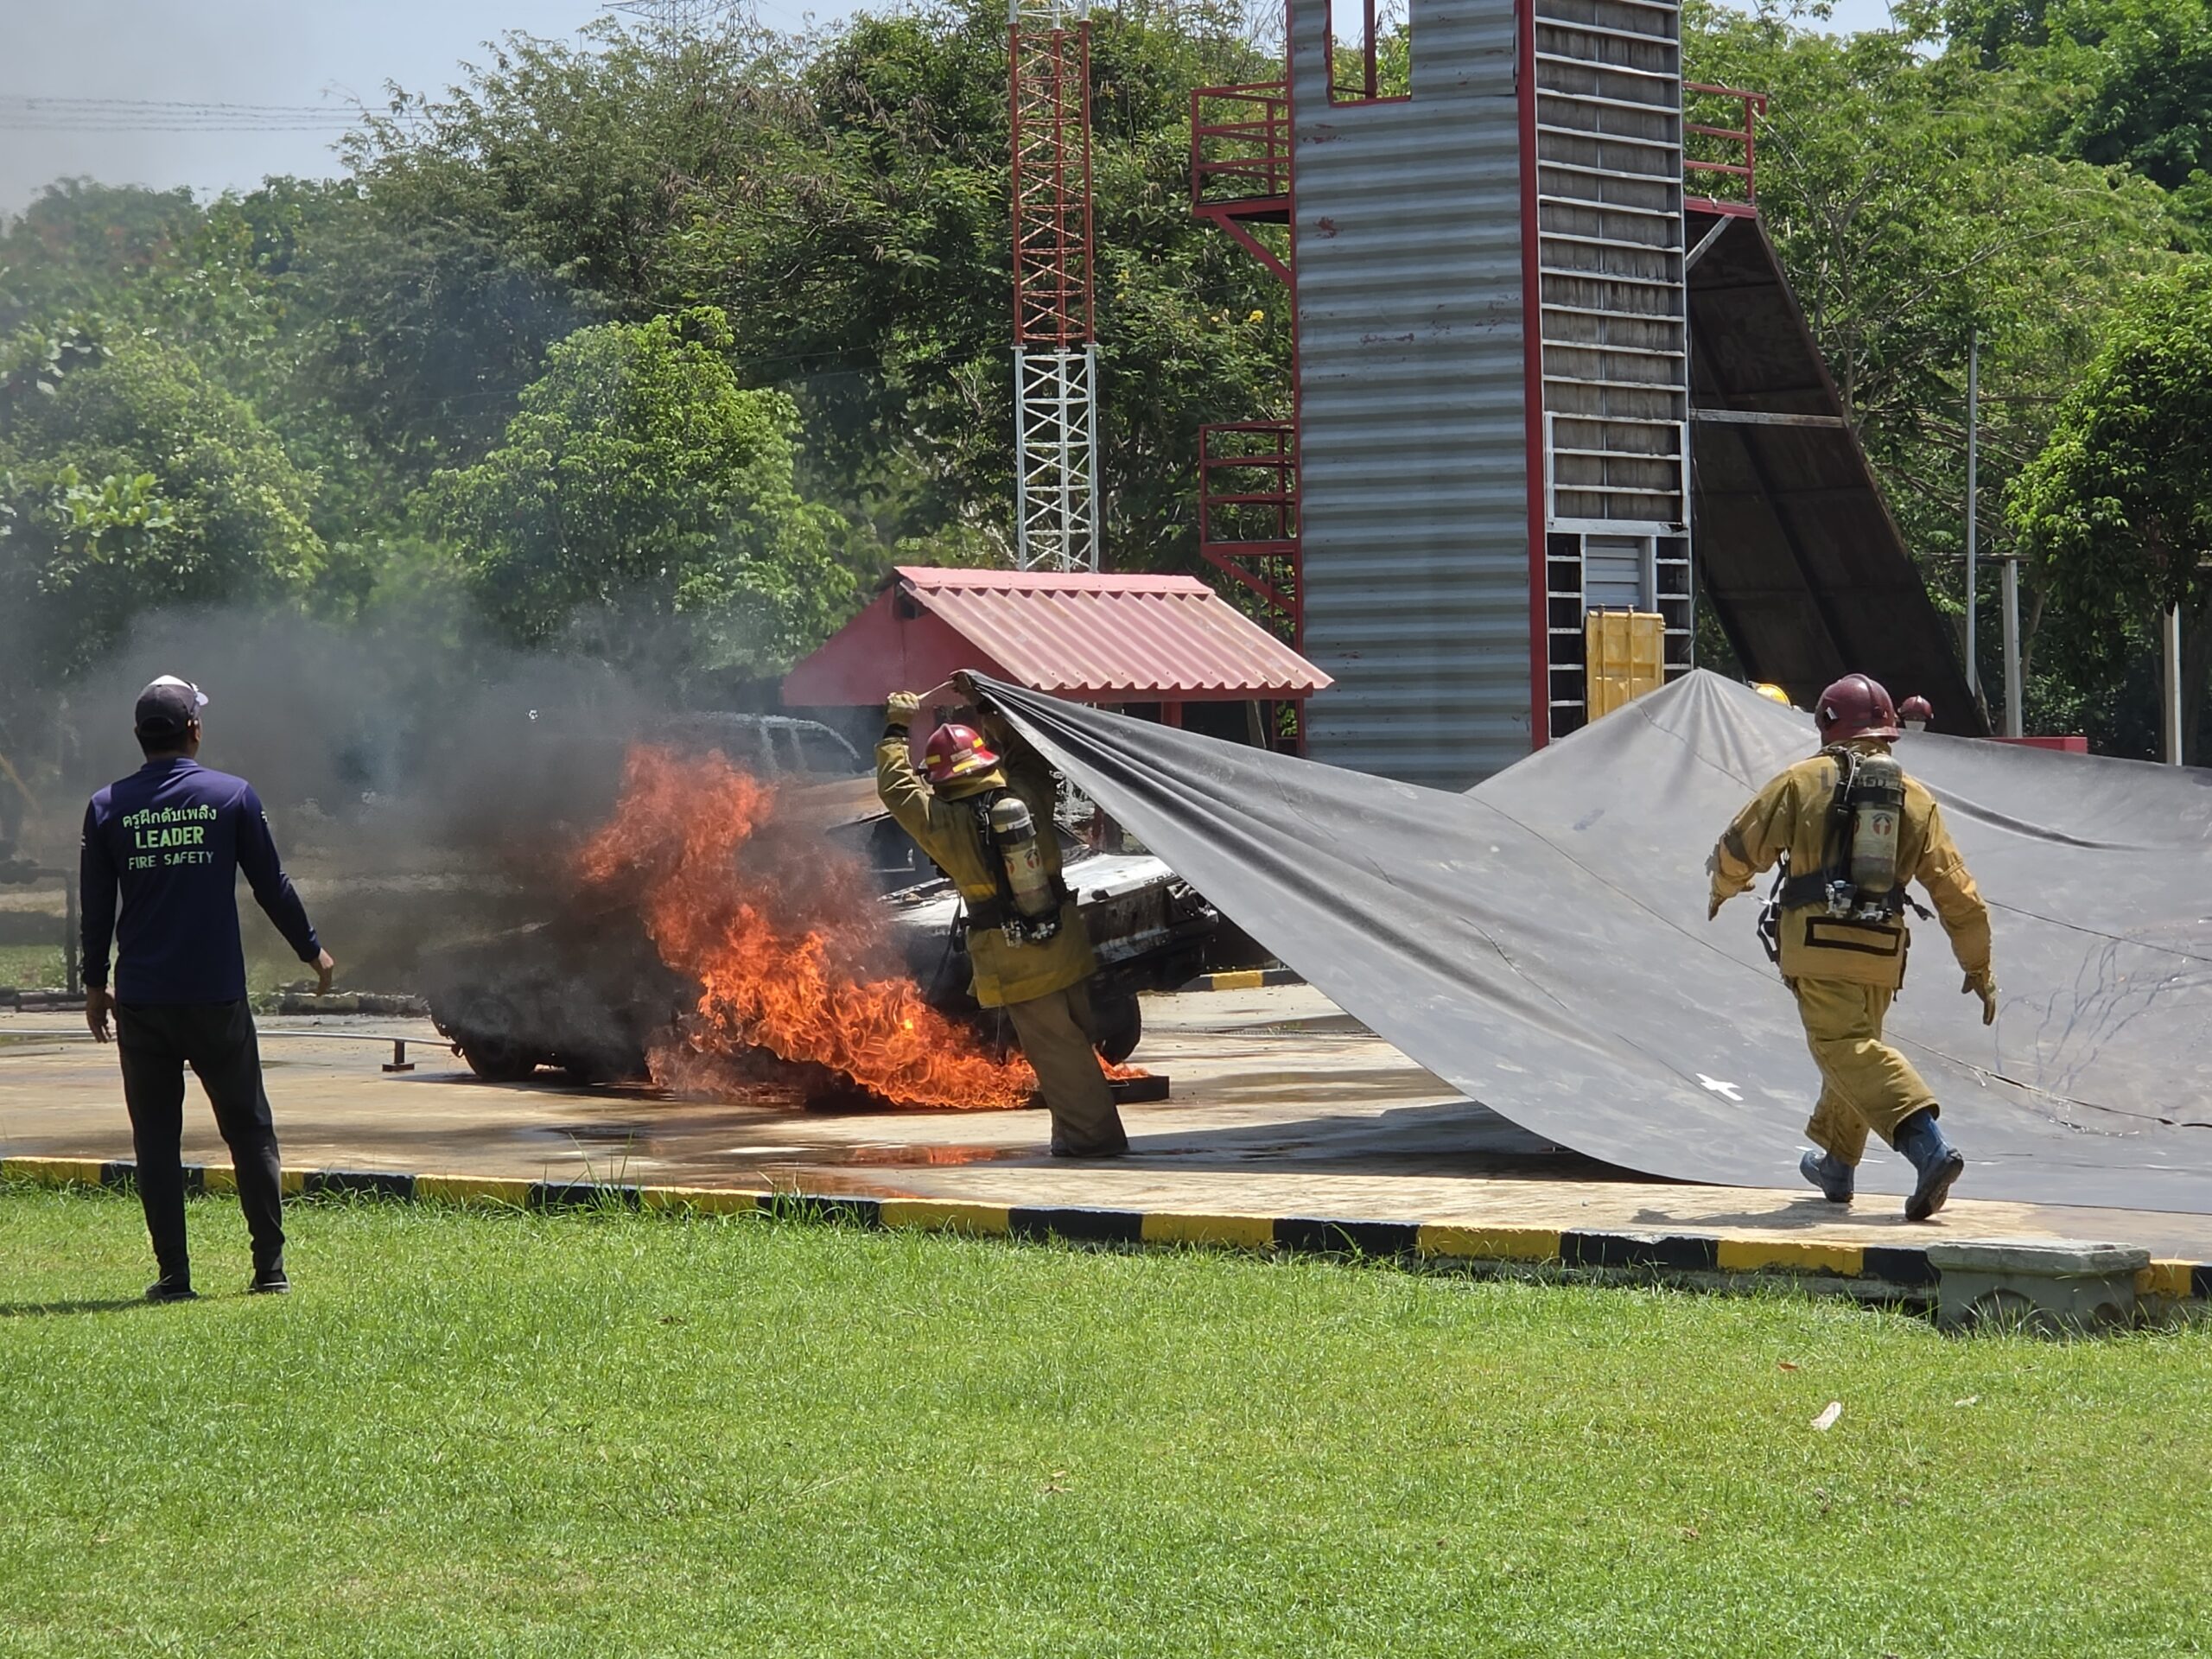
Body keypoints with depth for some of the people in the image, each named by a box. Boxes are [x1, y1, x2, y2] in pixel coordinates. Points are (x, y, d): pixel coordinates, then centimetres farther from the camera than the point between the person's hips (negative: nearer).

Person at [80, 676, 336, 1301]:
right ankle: (270, 1267, 8)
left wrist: (94, 984, 17)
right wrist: (311, 950, 18)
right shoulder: (232, 796, -3)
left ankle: (173, 1276, 3)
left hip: (140, 1002, 1)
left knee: (156, 1139, 6)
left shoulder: (107, 807, 1)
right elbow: (271, 885, 3)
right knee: (250, 1131, 9)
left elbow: (96, 905, 5)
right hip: (216, 995, -1)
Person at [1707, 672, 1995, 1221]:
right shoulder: (1915, 798, 11)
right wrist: (1978, 968, 15)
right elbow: (1956, 892, 8)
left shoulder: (1804, 781, 1)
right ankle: (1836, 1164, 37)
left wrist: (1723, 888, 29)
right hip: (1882, 952, 5)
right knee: (1854, 1043, 23)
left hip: (1817, 943, -5)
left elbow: (1740, 847, 5)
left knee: (1847, 1049, -13)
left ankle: (1930, 1147, -31)